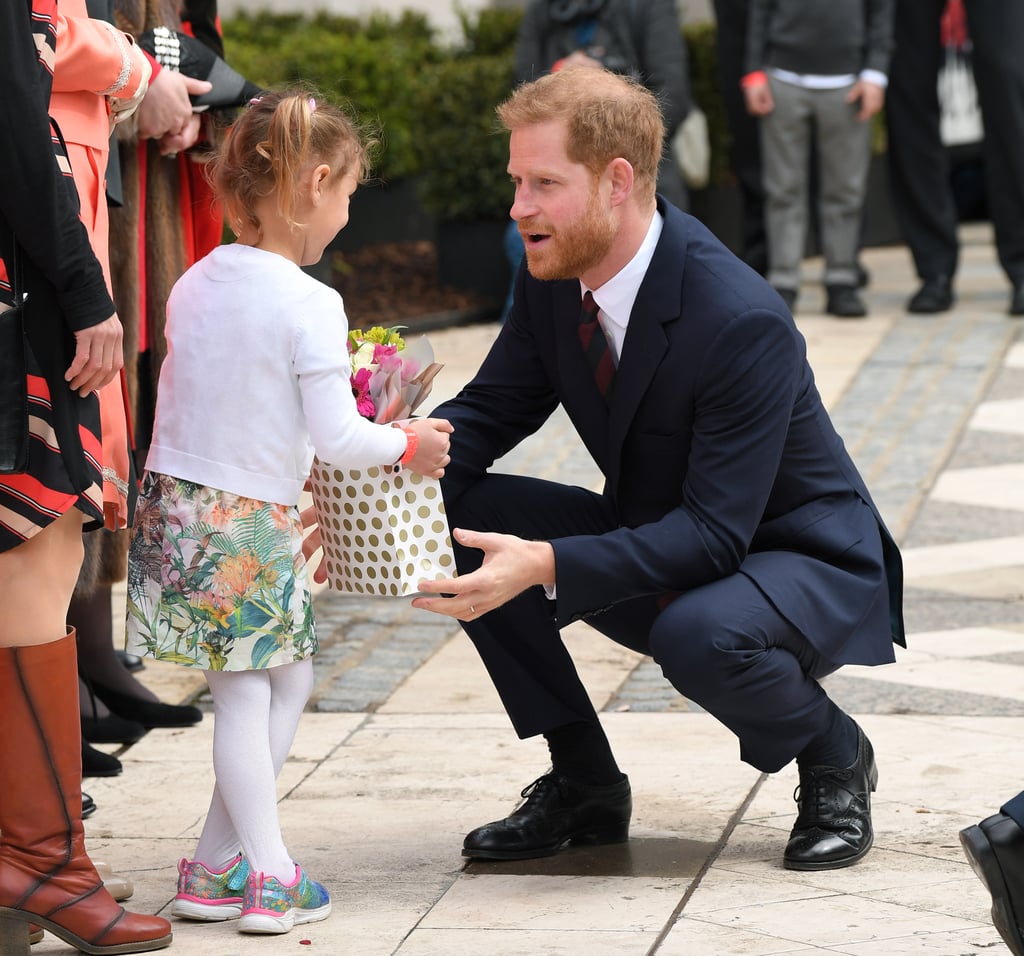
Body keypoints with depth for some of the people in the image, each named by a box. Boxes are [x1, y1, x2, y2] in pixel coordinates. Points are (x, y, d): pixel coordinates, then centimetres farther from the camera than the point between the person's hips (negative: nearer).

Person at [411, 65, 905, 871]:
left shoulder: (744, 322, -31)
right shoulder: (554, 278, -8)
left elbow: (716, 533, -32)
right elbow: (487, 412, 1)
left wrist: (547, 566, -42)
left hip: (806, 564, -7)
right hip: (655, 547, 7)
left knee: (699, 636, -40)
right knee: (457, 515, -13)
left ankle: (834, 757, -4)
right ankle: (585, 786, 1)